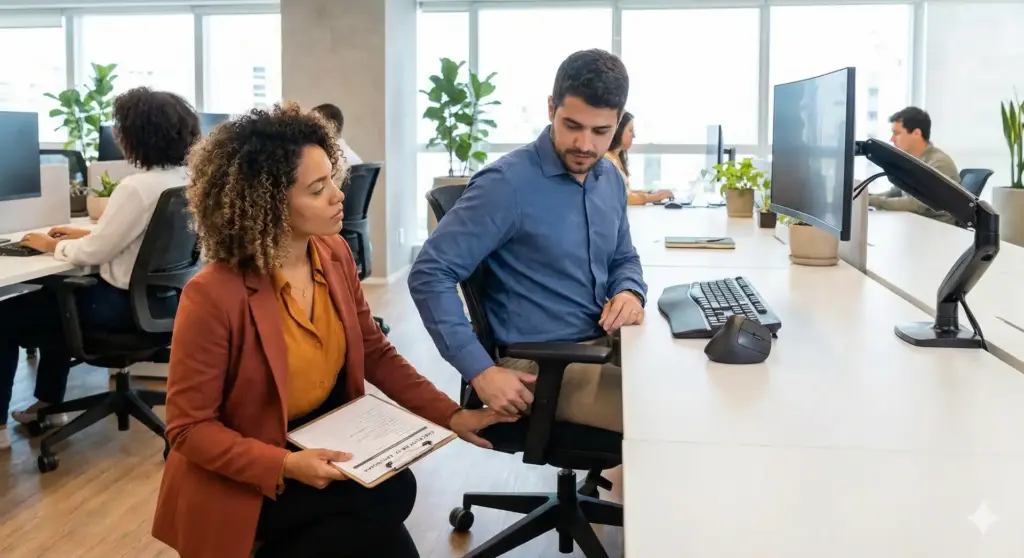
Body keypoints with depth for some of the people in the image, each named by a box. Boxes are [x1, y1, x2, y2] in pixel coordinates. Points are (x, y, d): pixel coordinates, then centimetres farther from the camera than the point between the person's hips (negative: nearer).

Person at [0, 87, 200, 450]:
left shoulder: (137, 188, -26)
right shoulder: (187, 181, 1)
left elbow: (92, 254, -19)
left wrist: (52, 246, 0)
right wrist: (85, 233, 12)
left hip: (126, 303, -9)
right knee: (55, 296, 32)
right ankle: (49, 402, 38)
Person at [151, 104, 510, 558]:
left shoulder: (335, 254, -3)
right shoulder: (213, 296, -24)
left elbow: (376, 355, 7)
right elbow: (189, 428, -17)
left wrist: (451, 416, -2)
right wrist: (286, 466, -29)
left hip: (325, 444, 6)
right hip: (241, 486, -6)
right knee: (387, 494, -21)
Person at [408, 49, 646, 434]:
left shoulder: (611, 180, 8)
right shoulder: (507, 183, -16)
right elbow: (429, 275, -18)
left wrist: (630, 291, -1)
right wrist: (480, 370, -23)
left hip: (607, 346, 8)